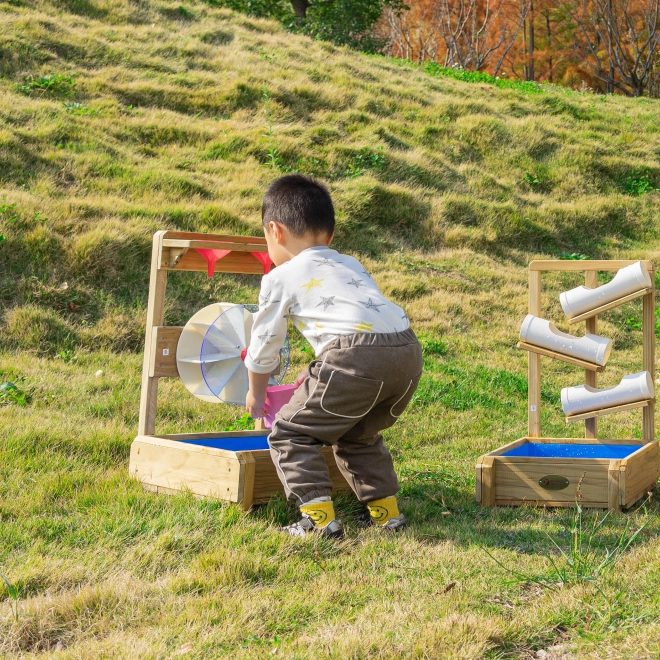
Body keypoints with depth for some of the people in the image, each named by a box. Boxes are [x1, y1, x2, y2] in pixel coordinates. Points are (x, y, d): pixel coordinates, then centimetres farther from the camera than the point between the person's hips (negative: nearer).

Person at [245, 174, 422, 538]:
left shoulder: (280, 278, 14)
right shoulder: (352, 265, 33)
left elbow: (263, 344, 22)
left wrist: (256, 393, 40)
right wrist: (314, 377, 54)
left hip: (356, 356, -7)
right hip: (409, 351, 7)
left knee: (290, 433, 7)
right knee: (357, 435, 30)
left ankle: (319, 517, -1)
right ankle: (386, 510, 28)